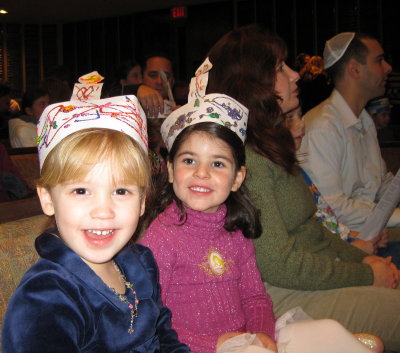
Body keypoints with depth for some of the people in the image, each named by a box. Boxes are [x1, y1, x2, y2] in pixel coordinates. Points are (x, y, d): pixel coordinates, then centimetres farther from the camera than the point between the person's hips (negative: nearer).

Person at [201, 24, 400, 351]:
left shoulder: (271, 147, 12)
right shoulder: (246, 160, -19)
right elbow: (278, 263, -21)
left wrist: (361, 258, 5)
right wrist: (365, 275, -12)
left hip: (320, 272, 9)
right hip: (283, 298, -9)